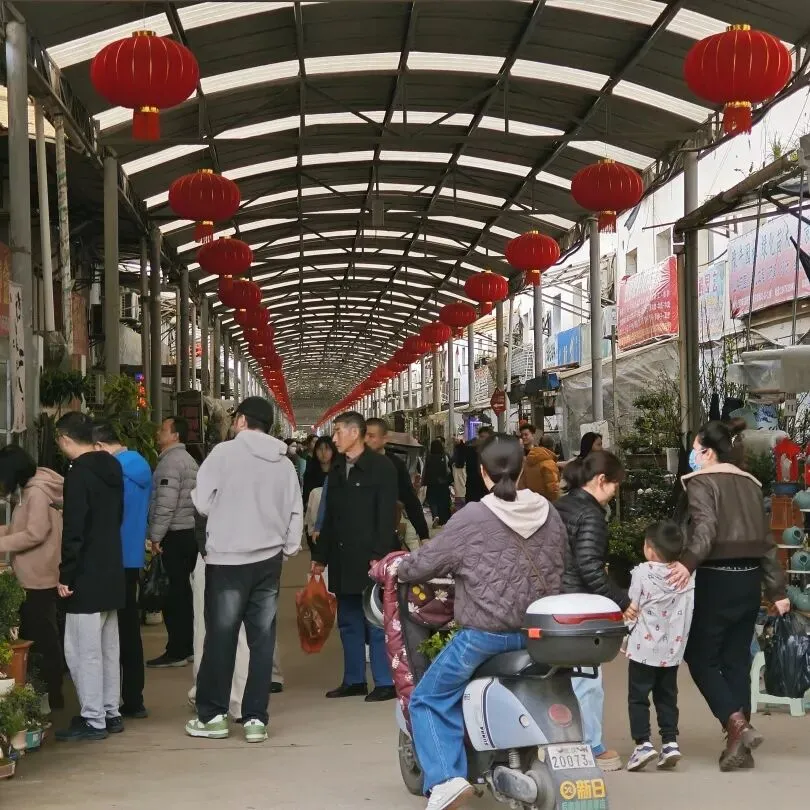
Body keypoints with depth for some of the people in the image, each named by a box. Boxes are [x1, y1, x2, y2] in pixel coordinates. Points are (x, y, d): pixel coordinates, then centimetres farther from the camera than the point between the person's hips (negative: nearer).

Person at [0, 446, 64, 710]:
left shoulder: (37, 492, -18)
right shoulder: (32, 489, 14)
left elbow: (34, 534, -23)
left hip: (39, 577, -10)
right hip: (35, 576, 10)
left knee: (42, 634, -3)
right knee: (34, 633, 14)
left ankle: (52, 694, 5)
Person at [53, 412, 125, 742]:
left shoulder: (79, 474, -17)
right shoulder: (112, 468, 9)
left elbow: (74, 530, -20)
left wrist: (65, 575, -14)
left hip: (87, 577, -9)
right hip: (112, 572, 9)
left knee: (83, 650, -3)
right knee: (108, 646, 15)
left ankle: (93, 720, 1)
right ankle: (110, 713, 22)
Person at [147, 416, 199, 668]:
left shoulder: (171, 461, -13)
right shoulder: (188, 459, 17)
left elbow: (166, 504, -21)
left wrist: (155, 536, -15)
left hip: (175, 535, -9)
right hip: (189, 532, 9)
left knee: (175, 593, -5)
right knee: (184, 590, 13)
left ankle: (177, 651, -1)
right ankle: (188, 646, 18)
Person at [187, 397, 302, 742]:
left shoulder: (225, 452, -6)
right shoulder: (284, 464, 8)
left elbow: (202, 501, -5)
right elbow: (296, 514, 10)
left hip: (227, 559, -4)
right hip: (268, 560, 4)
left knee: (220, 638, 5)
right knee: (262, 640, 6)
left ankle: (212, 715, 12)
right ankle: (255, 718, 7)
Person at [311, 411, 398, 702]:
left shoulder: (381, 467, -6)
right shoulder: (337, 470, 14)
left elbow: (387, 515, -12)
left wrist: (379, 555, -18)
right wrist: (321, 555, 14)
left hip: (370, 558, -7)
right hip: (343, 559, 7)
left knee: (376, 623, -2)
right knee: (348, 622, 11)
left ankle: (385, 682, 5)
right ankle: (354, 680, 19)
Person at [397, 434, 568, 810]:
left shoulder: (473, 517, -13)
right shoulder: (549, 513, 3)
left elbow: (427, 561, -5)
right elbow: (557, 570, 14)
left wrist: (397, 569, 15)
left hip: (485, 632, -6)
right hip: (537, 630, 6)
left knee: (428, 700, 6)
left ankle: (446, 778, -10)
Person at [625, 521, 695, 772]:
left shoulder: (642, 572, -12)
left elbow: (633, 608, -9)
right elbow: (687, 615, 4)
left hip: (644, 648, -5)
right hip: (672, 649, 5)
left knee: (638, 697, 2)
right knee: (667, 697, 15)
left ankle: (643, 743, -5)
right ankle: (670, 742, 10)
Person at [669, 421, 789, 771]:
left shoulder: (701, 481, -7)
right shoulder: (750, 483, 13)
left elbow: (705, 527, -26)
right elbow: (766, 540, 15)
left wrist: (689, 562, -42)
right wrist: (777, 590, 18)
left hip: (717, 579, -7)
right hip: (749, 579, 7)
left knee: (700, 657, 5)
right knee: (737, 660, 11)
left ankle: (737, 725, -11)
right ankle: (739, 748, 12)